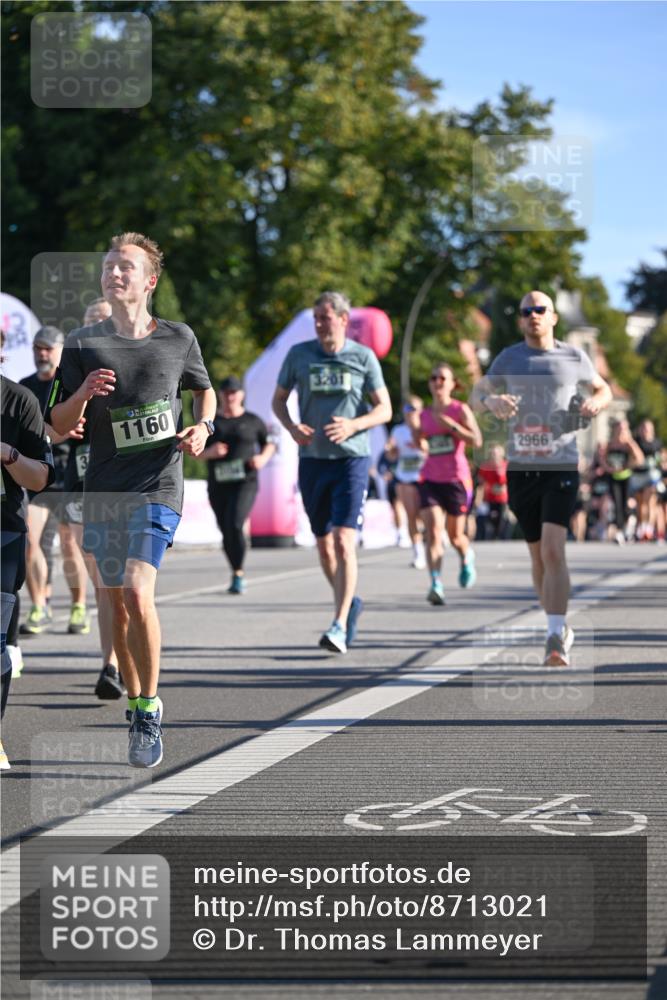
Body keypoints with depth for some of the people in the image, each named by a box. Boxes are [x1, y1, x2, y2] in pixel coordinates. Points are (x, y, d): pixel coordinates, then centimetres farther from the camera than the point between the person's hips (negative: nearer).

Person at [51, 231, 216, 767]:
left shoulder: (179, 339, 2)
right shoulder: (83, 344, 2)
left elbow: (204, 390, 20)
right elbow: (59, 424, 5)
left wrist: (202, 428, 0)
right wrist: (82, 396, -16)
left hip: (157, 487, -3)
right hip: (103, 489, 3)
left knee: (138, 593, -19)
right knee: (117, 602, 10)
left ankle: (150, 709, -6)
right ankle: (134, 703, 26)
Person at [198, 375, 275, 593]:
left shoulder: (252, 421, 5)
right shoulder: (211, 422, 8)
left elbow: (269, 443, 17)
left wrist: (263, 458, -3)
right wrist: (210, 452, -11)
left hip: (245, 482, -3)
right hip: (218, 485, 3)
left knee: (234, 525, -23)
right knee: (227, 533, 9)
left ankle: (238, 575, -15)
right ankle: (237, 577, 27)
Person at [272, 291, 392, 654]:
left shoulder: (363, 357, 0)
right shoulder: (299, 354, 5)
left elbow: (384, 409, 2)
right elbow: (278, 399, 14)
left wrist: (353, 425, -17)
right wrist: (292, 427, -7)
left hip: (352, 459, -3)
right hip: (312, 459, 3)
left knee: (344, 542, -15)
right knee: (323, 543, 11)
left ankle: (339, 625, -16)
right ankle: (349, 602, 35)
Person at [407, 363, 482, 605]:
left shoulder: (460, 410, -3)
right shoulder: (424, 415, 8)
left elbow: (476, 441, -13)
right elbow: (422, 447, 1)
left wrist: (451, 425, -20)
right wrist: (415, 429, -14)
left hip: (456, 479, -2)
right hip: (430, 479, 2)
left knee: (455, 536, 10)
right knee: (433, 531, -17)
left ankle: (467, 558, 45)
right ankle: (436, 584, -25)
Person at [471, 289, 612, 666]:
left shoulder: (574, 357, 5)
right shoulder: (509, 358, 9)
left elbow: (603, 389, 19)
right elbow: (476, 394, 11)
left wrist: (596, 402, -5)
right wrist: (491, 401, -13)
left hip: (561, 468, -3)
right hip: (520, 468, 3)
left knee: (553, 552, -18)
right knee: (539, 556, 11)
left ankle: (556, 638, -21)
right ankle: (561, 629, 27)